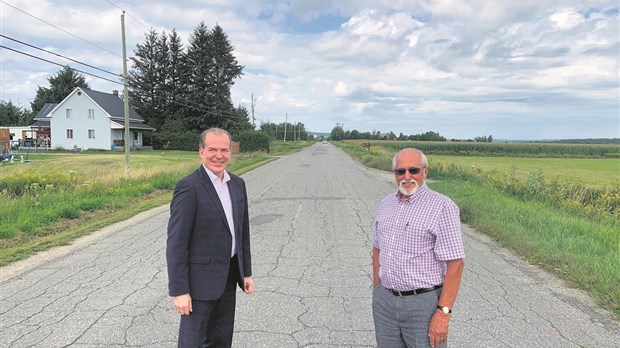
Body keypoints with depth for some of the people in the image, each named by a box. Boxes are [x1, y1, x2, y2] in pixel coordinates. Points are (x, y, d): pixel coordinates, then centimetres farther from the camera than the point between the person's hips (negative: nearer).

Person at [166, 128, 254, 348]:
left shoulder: (237, 184, 5)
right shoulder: (188, 187, -17)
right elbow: (176, 243, -17)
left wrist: (246, 272, 12)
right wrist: (179, 290, -18)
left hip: (229, 277, 7)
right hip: (201, 279, -6)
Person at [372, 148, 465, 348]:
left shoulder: (442, 207, -13)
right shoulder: (386, 203, 7)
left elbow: (455, 263, -15)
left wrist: (443, 313, -18)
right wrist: (376, 290, 12)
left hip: (423, 303, -5)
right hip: (384, 301, 6)